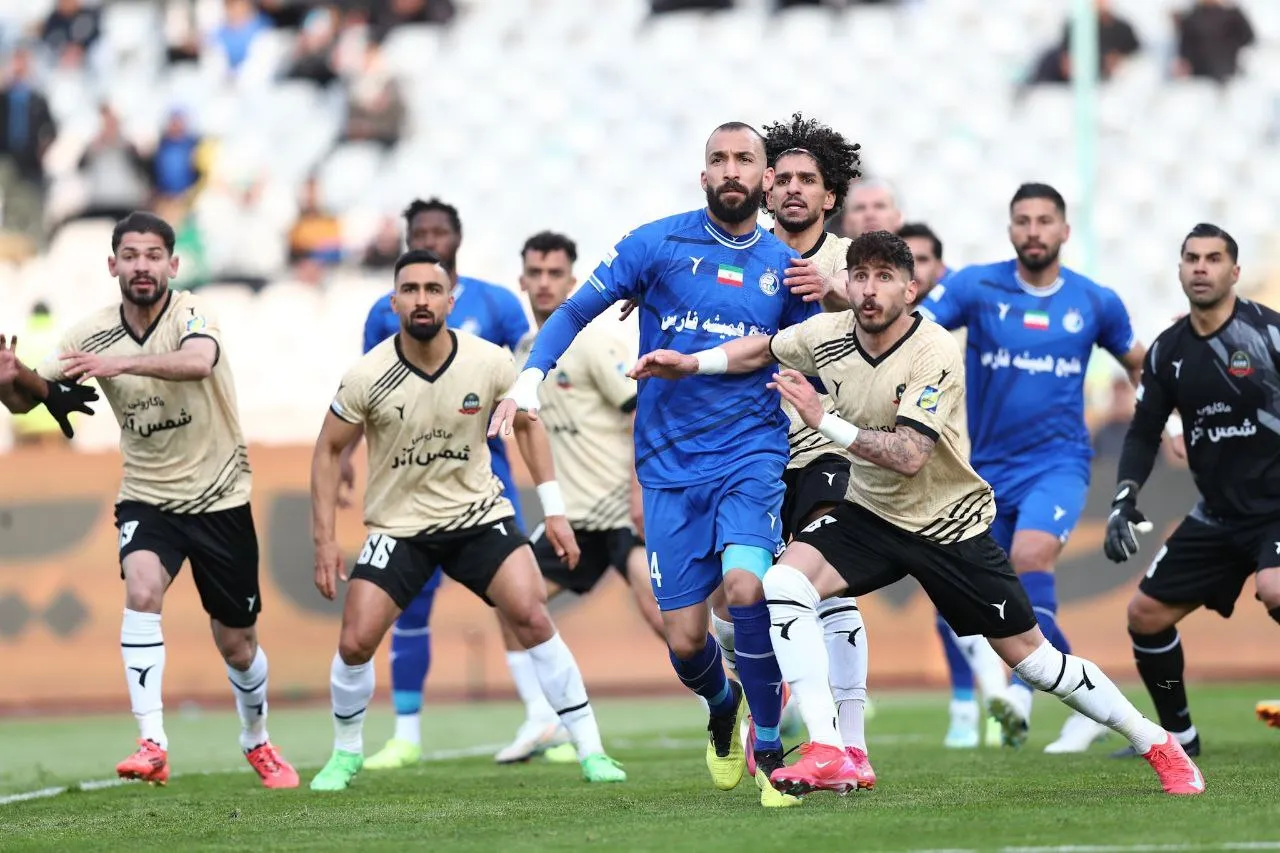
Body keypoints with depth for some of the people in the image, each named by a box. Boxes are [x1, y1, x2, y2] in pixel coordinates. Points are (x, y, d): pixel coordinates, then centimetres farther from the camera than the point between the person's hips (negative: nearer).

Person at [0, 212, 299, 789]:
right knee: (142, 588, -29)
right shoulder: (92, 334, -6)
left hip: (219, 499, -2)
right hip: (146, 498, 2)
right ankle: (152, 746, -32)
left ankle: (257, 742, 39)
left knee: (236, 644, 9)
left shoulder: (191, 314, -17)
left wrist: (121, 362, -53)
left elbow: (198, 362, -40)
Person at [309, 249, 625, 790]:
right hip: (398, 524, 0)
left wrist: (553, 509, 2)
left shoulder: (490, 363, -13)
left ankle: (590, 752, -8)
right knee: (355, 643, -10)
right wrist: (325, 541, -7)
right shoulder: (368, 377, -16)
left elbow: (526, 422, 6)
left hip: (479, 513, 0)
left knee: (532, 617, -16)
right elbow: (328, 450, -3)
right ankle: (346, 755, 17)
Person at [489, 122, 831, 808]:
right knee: (684, 641, -1)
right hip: (670, 466, 0)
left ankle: (768, 747, -10)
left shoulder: (784, 265, 6)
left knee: (745, 586, -26)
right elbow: (575, 311, 4)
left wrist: (816, 305, -7)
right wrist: (529, 378, -10)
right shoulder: (657, 244, 0)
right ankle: (723, 707, 36)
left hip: (751, 452, 0)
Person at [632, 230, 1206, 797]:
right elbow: (764, 349, 13)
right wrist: (690, 363, 2)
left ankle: (1157, 745, 20)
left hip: (950, 526, -4)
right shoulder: (829, 334, -8)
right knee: (783, 585, -21)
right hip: (869, 513, 5)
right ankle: (829, 756, -22)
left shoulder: (936, 354, -24)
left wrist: (824, 420, -39)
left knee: (1030, 656, 0)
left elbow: (909, 456, -34)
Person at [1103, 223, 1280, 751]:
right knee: (1146, 614, 6)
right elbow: (1144, 434, 11)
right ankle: (1177, 736, 25)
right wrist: (1124, 499, -5)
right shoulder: (1168, 351, 4)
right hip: (1218, 514, 7)